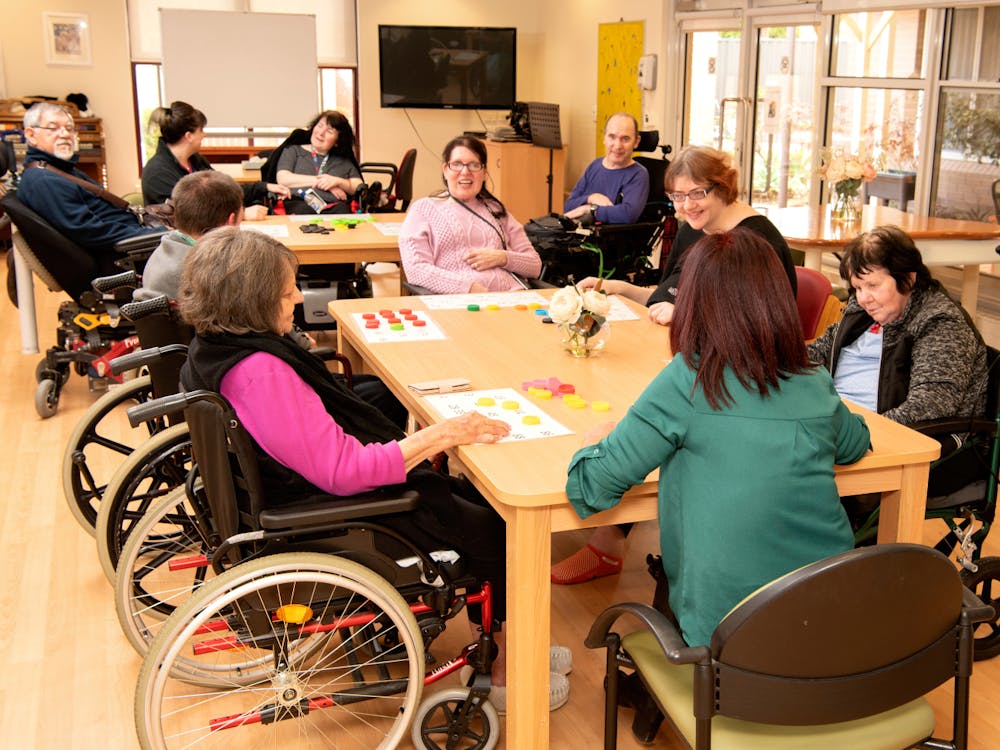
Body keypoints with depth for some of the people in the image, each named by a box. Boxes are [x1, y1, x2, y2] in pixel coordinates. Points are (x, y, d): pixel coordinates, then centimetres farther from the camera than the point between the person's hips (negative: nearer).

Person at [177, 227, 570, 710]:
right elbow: (342, 470, -31)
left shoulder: (215, 345, 0)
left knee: (465, 495, 16)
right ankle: (505, 673, 18)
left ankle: (499, 647, 26)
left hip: (307, 489, 10)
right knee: (492, 529, 0)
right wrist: (440, 435, -26)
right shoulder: (260, 371, -32)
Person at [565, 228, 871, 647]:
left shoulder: (686, 381, -15)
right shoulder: (816, 385, -1)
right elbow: (856, 444, 22)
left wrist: (597, 441, 9)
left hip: (723, 631, -4)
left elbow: (593, 486, -11)